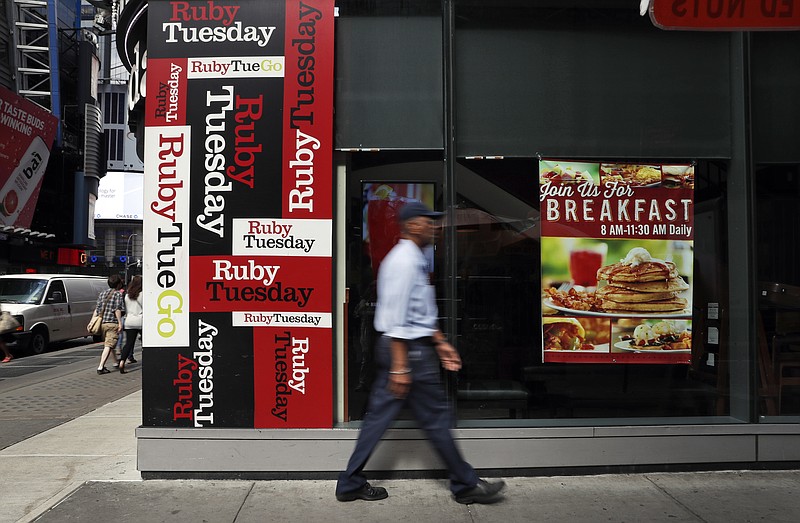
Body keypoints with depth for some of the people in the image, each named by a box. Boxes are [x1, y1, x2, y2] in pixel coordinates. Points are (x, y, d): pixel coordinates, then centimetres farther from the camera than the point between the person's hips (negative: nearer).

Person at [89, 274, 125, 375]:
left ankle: (116, 362, 37)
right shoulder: (118, 294, -5)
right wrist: (120, 323, -14)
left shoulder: (102, 293, 15)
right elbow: (117, 310, -14)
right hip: (113, 323, -7)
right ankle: (101, 367, -16)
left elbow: (96, 309, 13)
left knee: (108, 344, 21)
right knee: (109, 345, -8)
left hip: (102, 323, 7)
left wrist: (91, 321, 14)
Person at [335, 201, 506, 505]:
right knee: (436, 419, 2)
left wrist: (440, 343, 22)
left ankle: (350, 484, 19)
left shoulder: (414, 259, 17)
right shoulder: (406, 260, -16)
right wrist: (400, 366, -22)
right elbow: (397, 317, -21)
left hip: (391, 347, 10)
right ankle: (465, 485, 17)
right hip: (409, 350, -10)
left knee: (378, 416, 12)